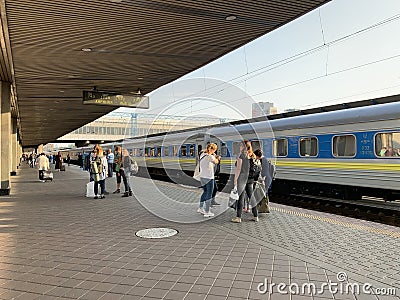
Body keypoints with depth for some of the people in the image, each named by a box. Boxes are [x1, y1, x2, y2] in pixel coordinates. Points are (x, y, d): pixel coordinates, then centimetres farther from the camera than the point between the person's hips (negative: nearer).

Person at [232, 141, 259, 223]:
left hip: (242, 177, -6)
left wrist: (235, 179, -9)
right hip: (250, 178, 6)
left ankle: (238, 217, 2)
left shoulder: (241, 155, -9)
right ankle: (256, 216, 16)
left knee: (241, 197, -2)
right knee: (251, 196, 12)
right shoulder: (252, 156, 10)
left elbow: (238, 168, -12)